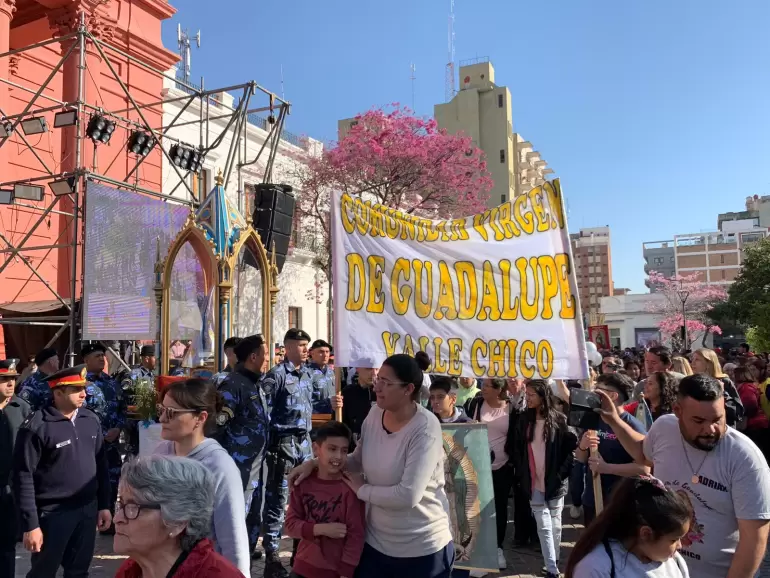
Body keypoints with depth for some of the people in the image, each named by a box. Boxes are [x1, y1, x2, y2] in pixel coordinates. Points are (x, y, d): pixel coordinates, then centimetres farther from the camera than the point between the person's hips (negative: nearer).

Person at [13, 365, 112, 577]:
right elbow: (23, 478, -14)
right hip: (52, 514, -5)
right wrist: (30, 525, -14)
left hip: (88, 509, 5)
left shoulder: (91, 420, 3)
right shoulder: (36, 426, -15)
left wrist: (104, 505, 9)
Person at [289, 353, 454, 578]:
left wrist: (362, 490, -14)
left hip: (421, 548, -5)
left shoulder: (425, 429, -24)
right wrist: (314, 463, 1)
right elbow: (359, 460, 12)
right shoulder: (375, 414, -5)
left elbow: (408, 495, -29)